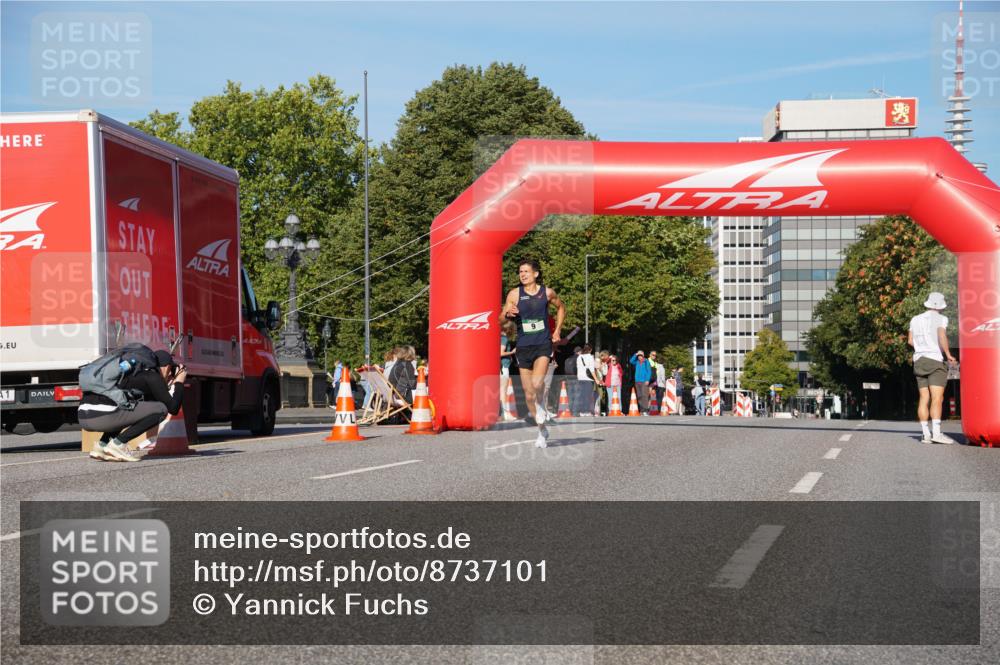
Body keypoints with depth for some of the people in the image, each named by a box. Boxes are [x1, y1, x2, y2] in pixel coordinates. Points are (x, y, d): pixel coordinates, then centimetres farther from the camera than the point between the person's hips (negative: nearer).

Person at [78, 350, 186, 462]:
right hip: (101, 416, -9)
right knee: (161, 409, 0)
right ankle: (118, 444, -4)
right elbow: (173, 408, 4)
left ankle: (102, 445, 15)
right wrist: (179, 382, 19)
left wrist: (169, 385, 40)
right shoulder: (153, 377, 4)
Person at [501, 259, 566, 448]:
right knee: (528, 395, 5)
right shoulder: (514, 294, -1)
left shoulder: (547, 292, 0)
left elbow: (561, 307, 19)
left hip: (543, 345, -2)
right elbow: (502, 318, 3)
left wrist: (557, 330, 10)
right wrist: (508, 314, -20)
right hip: (523, 347, 2)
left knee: (537, 383, -28)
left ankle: (541, 406, 5)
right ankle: (542, 430, 22)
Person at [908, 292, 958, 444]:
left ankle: (925, 434, 1)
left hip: (919, 361, 6)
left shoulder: (915, 319, 13)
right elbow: (942, 336, -18)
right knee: (937, 398, -11)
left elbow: (910, 340, 15)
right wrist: (948, 355, -15)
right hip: (935, 360, -6)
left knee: (924, 399, 5)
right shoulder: (940, 319, -3)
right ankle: (936, 433, -21)